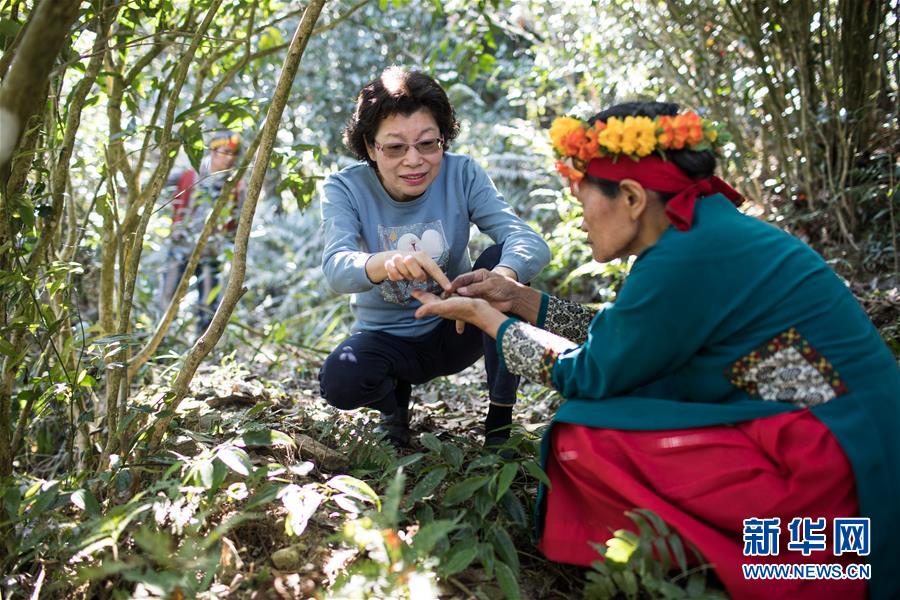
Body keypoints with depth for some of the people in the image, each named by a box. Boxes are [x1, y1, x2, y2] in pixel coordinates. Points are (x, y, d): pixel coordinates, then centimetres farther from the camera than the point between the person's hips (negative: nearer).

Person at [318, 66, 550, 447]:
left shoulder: (462, 175, -13)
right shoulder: (345, 189, -15)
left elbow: (530, 241, -26)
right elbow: (335, 267, -33)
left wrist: (502, 276, -52)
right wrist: (384, 263, -57)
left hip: (454, 331, 1)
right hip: (387, 338, -1)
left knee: (502, 260, -27)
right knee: (339, 381, -33)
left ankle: (500, 417, -14)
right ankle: (395, 396, 6)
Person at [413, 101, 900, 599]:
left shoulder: (688, 256, -21)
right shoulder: (707, 228, 7)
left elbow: (590, 373, -9)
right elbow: (615, 338, 16)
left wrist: (485, 318, 0)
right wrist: (521, 300, 14)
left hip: (827, 473, -10)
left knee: (583, 436, -12)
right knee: (592, 410, 14)